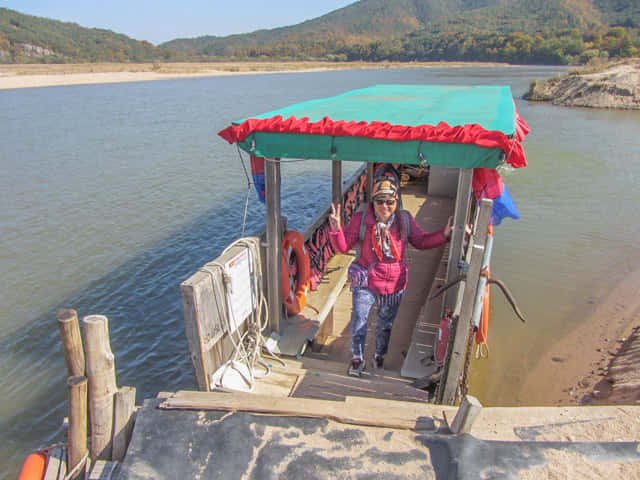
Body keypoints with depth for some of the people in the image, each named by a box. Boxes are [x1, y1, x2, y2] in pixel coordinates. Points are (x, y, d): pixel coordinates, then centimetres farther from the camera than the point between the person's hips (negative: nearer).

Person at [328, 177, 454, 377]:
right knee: (358, 322, 2)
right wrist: (336, 229, -30)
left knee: (385, 324, 20)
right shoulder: (361, 220, -15)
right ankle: (357, 358, 29)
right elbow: (344, 246, -11)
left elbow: (420, 241, 7)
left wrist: (444, 234, -5)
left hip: (394, 284, 2)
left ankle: (379, 355, 47)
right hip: (366, 283, -2)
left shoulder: (405, 219, -7)